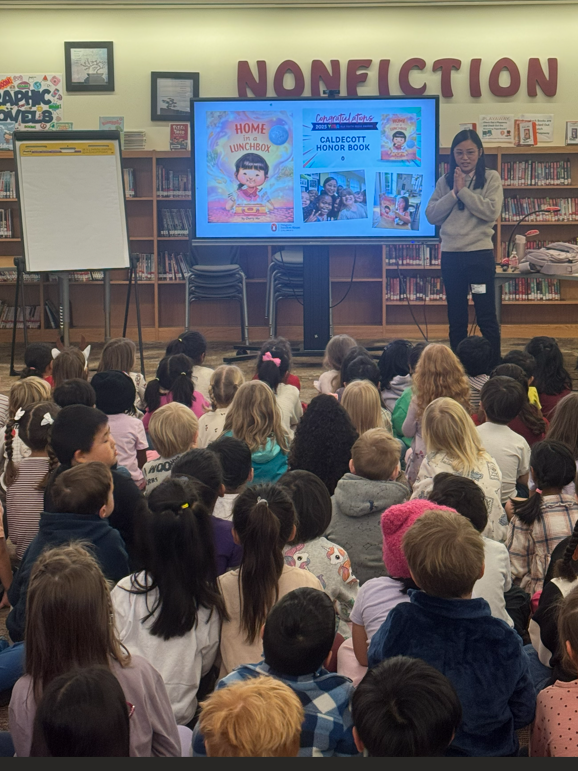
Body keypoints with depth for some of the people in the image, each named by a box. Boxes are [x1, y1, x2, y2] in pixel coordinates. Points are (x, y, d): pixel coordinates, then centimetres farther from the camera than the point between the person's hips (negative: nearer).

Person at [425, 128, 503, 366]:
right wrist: (454, 193, -9)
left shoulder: (491, 178, 0)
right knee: (456, 319, 11)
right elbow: (431, 215, 0)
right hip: (451, 255, 3)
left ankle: (495, 368, 7)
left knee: (486, 318, -1)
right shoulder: (445, 181, 9)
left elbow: (491, 212, -14)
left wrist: (463, 191, -12)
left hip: (480, 255, -3)